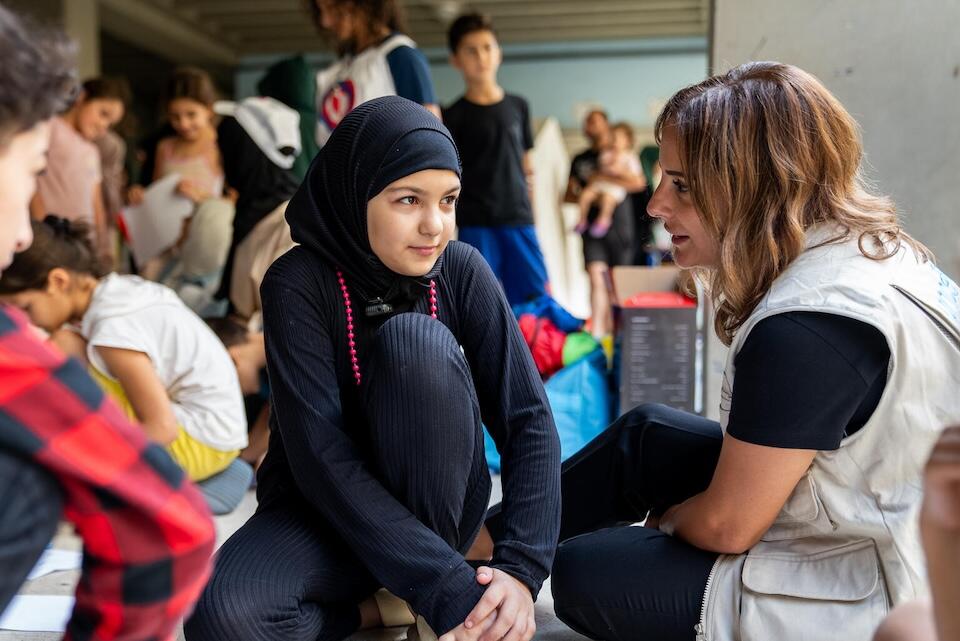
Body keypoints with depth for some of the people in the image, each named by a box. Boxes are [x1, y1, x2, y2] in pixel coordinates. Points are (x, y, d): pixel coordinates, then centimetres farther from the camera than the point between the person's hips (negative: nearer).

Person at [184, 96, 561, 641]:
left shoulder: (461, 270, -10)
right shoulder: (298, 283, -18)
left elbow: (528, 418, -14)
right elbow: (319, 453, -26)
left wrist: (522, 569, -29)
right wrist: (447, 588, -33)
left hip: (439, 506, 2)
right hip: (325, 510, -1)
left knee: (415, 339, -27)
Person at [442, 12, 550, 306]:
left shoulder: (518, 106, 11)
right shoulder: (454, 116, 1)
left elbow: (526, 165, 16)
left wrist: (531, 211, 14)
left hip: (519, 220, 3)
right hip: (475, 224, -3)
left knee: (536, 300, 3)